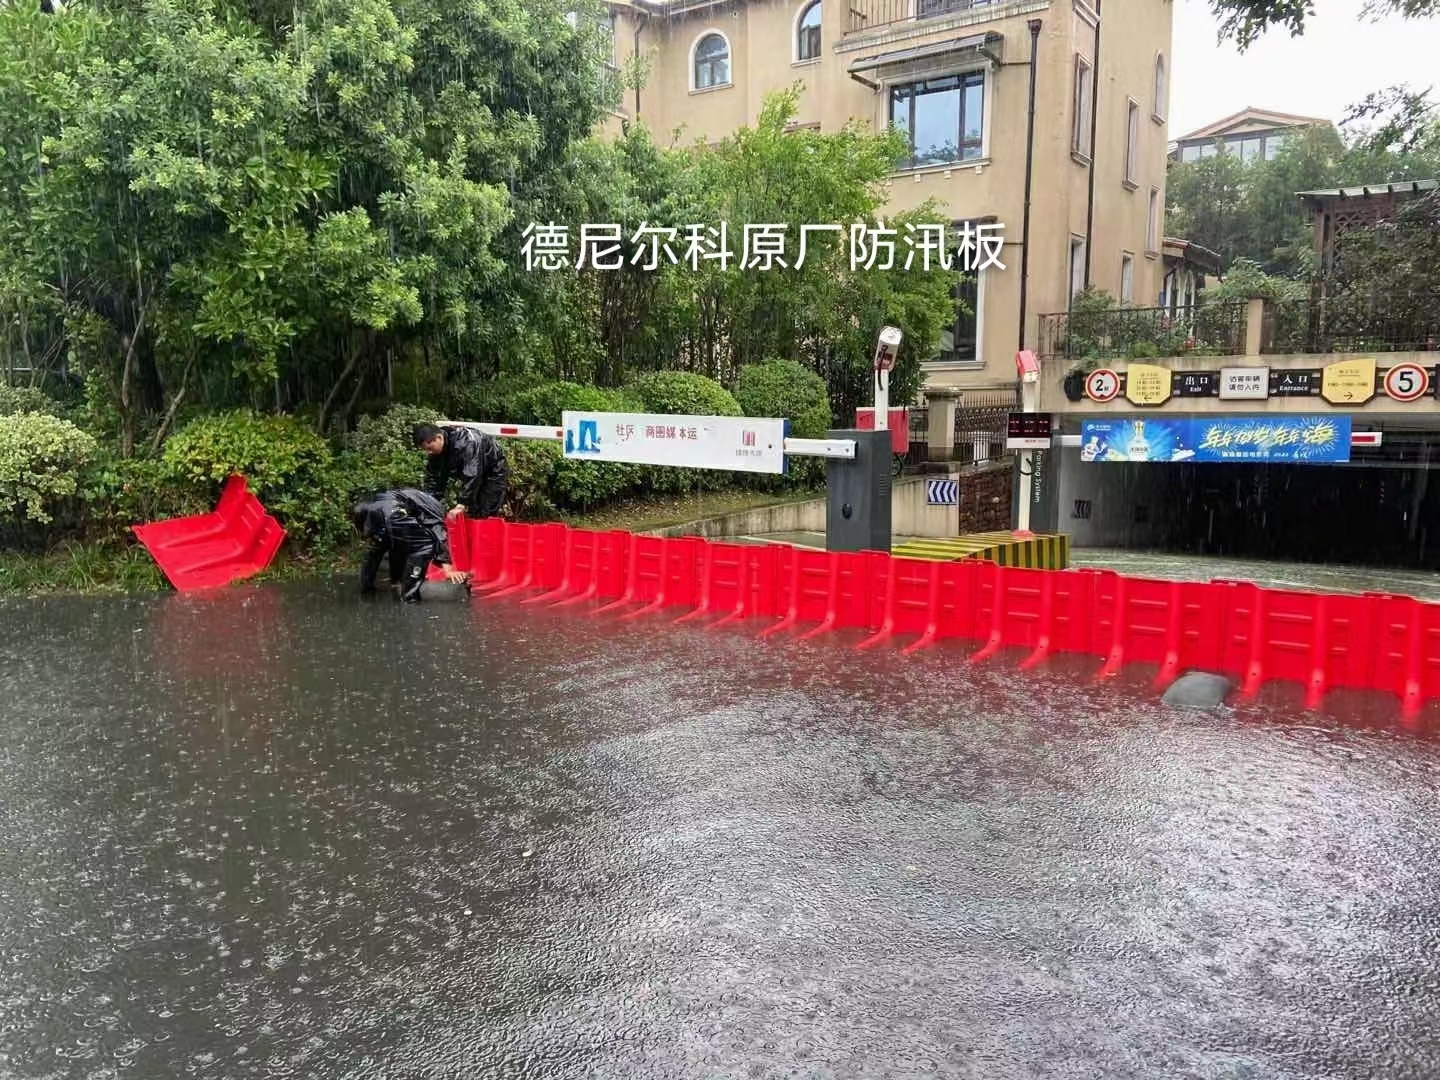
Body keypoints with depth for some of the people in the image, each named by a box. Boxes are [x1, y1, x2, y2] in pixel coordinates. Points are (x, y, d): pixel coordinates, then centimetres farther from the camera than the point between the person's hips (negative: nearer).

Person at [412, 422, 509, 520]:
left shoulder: (466, 443, -37)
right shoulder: (436, 451, -10)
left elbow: (471, 476, -41)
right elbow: (433, 478, -5)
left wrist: (462, 505, -44)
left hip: (494, 472, -8)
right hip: (477, 476, 8)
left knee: (484, 515, -17)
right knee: (469, 515, -1)